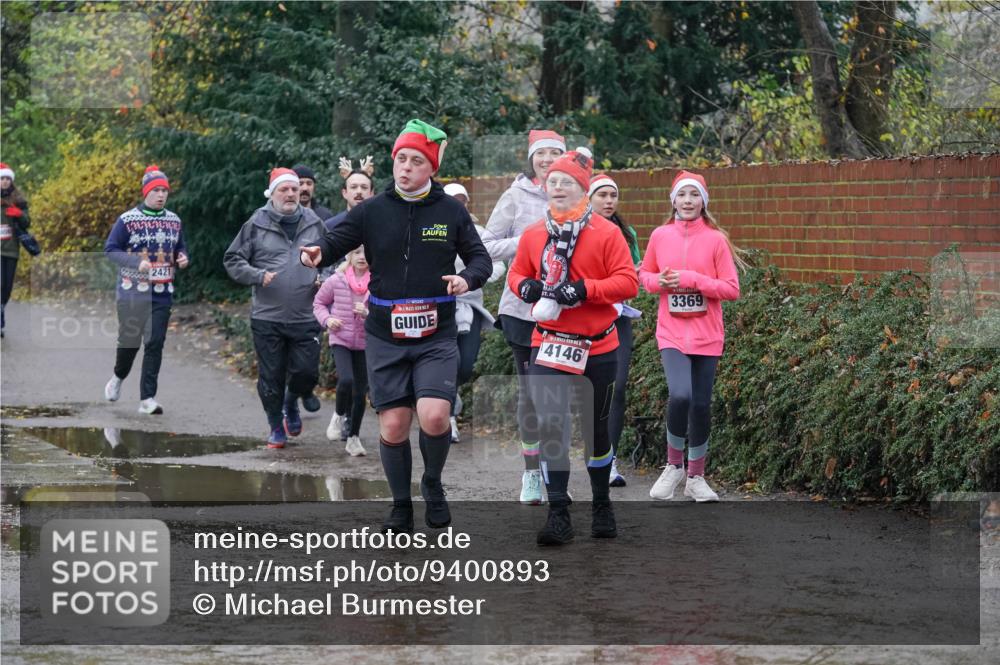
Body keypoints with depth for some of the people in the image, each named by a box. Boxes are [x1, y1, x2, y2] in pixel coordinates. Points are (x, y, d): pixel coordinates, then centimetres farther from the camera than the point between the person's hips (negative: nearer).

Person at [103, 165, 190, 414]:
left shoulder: (174, 221, 10)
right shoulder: (127, 220, -6)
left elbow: (180, 248, 23)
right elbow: (110, 249, -7)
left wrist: (183, 258, -1)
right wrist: (137, 262, -21)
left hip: (162, 292, 3)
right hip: (132, 291, -3)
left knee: (155, 344, -3)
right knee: (129, 340, 5)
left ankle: (147, 398, -3)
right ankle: (118, 377, 37)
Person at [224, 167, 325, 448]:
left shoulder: (313, 223, 7)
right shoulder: (256, 224, -1)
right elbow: (233, 260, 3)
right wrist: (258, 276, -12)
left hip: (305, 318, 2)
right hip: (267, 318, -2)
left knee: (307, 372, 0)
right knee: (271, 376, 4)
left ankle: (291, 404, 33)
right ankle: (276, 428, 21)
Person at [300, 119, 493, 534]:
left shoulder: (451, 211, 3)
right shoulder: (372, 211, 2)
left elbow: (481, 257, 8)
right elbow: (335, 241, -2)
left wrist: (468, 279, -14)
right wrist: (317, 253, -25)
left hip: (436, 336, -1)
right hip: (385, 338, 1)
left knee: (434, 418, -18)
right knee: (393, 426, 2)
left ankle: (433, 484, 12)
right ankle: (401, 508, 21)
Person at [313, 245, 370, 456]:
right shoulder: (336, 281, -5)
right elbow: (319, 302, 11)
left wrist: (367, 314, -24)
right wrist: (326, 319, -7)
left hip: (365, 343, 1)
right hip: (340, 340, -1)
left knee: (360, 392, 6)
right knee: (346, 380, -24)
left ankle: (353, 437, 23)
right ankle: (339, 415, 7)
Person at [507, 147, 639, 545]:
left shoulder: (606, 233, -6)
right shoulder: (533, 235, 5)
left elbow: (627, 282, -10)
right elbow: (516, 273, 15)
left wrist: (584, 289, -22)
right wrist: (526, 287, -8)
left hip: (597, 347, -1)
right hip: (548, 344, 2)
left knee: (597, 429, 13)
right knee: (549, 426, -12)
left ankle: (602, 508, 30)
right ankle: (558, 515, -11)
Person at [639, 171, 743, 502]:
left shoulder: (716, 239, -2)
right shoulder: (660, 236, 3)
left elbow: (732, 288, -4)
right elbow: (644, 274, 16)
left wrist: (692, 280, -15)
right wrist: (658, 281, -6)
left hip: (706, 335, 0)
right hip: (672, 333, 0)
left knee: (701, 404, 5)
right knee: (680, 395, -21)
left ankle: (696, 476, 22)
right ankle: (674, 464, 2)